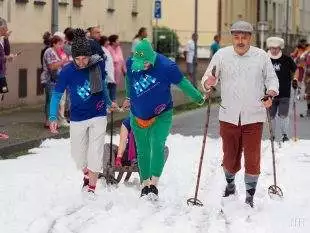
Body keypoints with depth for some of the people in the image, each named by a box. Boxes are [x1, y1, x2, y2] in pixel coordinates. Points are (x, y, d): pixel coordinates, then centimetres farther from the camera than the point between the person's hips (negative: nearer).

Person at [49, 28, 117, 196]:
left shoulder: (98, 64, -11)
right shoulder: (67, 72, -16)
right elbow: (57, 94, -8)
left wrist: (109, 103, 23)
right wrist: (53, 117, -18)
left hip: (98, 116, 0)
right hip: (77, 119, 0)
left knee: (95, 151, -7)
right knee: (78, 153, 11)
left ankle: (91, 187, 5)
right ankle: (87, 175, 41)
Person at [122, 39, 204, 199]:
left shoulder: (166, 66, -23)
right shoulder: (131, 64, -11)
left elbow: (183, 84, -8)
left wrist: (199, 98, 1)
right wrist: (129, 98, 28)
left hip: (161, 115, -4)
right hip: (138, 116, 4)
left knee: (157, 145, -22)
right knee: (142, 151, 9)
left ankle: (154, 183, -22)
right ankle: (145, 184, 22)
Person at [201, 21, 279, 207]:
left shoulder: (262, 56, -1)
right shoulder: (221, 55, -1)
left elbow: (271, 78, 8)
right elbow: (208, 78, 2)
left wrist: (271, 94, -12)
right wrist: (208, 84, -21)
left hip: (254, 117, -1)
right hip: (229, 116, 1)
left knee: (252, 158, -1)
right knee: (230, 157, 12)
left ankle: (250, 195, 14)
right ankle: (230, 183, 41)